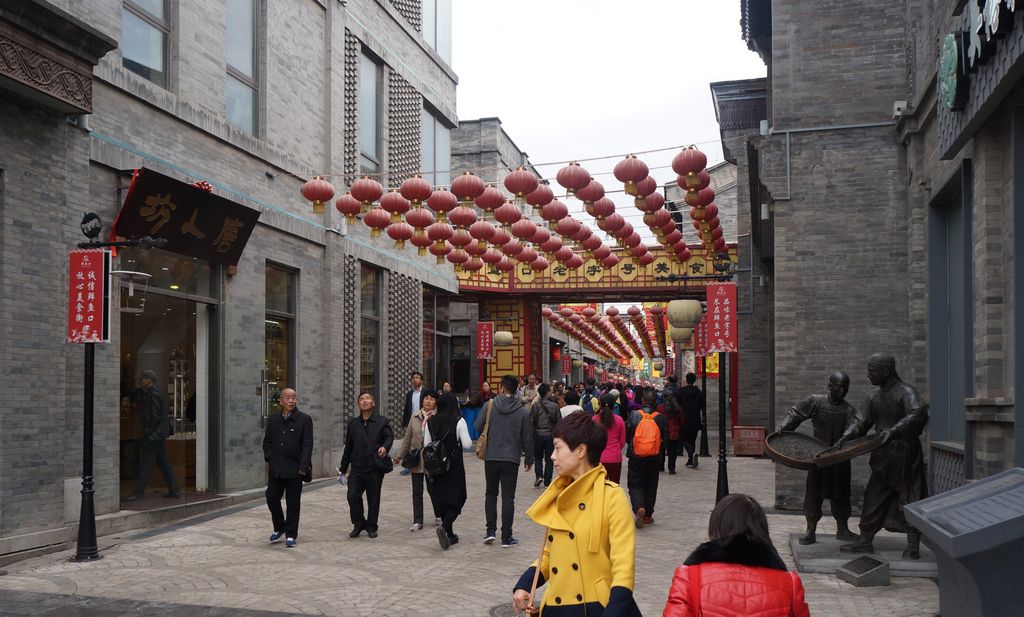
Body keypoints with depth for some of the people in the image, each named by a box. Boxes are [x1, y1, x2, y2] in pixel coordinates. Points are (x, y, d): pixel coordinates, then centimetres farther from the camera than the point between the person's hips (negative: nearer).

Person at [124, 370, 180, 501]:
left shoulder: (154, 394, -14)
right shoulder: (151, 393, 17)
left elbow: (155, 416, -19)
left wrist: (147, 433, -16)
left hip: (153, 435, -10)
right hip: (157, 436, 10)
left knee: (145, 465, -5)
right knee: (164, 463, 11)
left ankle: (137, 493, 0)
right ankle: (174, 490, 14)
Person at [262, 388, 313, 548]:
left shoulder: (305, 419, -4)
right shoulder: (273, 420, 10)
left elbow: (307, 445, -8)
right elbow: (267, 441, 17)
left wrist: (303, 466, -14)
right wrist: (270, 458, 3)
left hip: (294, 469, -4)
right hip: (276, 469, 4)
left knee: (293, 503, 2)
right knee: (272, 498, 6)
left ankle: (291, 535, 13)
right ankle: (279, 528, 29)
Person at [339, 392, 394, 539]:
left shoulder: (382, 421, 3)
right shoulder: (353, 423, 12)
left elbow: (389, 436, -7)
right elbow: (348, 446, 16)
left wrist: (385, 447, -29)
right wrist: (343, 467, 18)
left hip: (375, 468, -2)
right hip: (357, 468, 2)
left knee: (373, 499, 4)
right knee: (353, 496, -9)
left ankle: (371, 527, 21)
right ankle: (359, 524, 11)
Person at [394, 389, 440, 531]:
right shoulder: (415, 417, 8)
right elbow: (407, 438, 14)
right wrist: (399, 455, 14)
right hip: (416, 459, 4)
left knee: (432, 488, 4)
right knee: (417, 491, 6)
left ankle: (439, 515, 29)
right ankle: (418, 521, 13)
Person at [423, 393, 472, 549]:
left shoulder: (431, 421, 0)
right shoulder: (459, 421, -11)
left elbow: (426, 444, 4)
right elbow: (467, 444, -10)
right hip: (455, 466, -4)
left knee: (442, 499, 13)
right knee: (457, 498, 3)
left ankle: (450, 535, 18)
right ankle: (444, 527, -20)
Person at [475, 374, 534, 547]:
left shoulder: (490, 405, -6)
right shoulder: (523, 412, -3)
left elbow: (477, 426, -5)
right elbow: (527, 438, 1)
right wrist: (529, 459, 14)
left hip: (491, 457, 1)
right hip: (511, 459, 0)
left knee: (491, 493, 17)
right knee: (508, 497, 4)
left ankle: (490, 531, 10)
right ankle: (506, 537, 6)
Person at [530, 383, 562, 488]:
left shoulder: (535, 405, -8)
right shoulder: (554, 406, -7)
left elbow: (531, 421, -5)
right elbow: (559, 421, -3)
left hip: (538, 435, 0)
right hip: (550, 435, 0)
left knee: (538, 457, 16)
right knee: (549, 458, 10)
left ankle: (539, 475, -4)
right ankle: (547, 481, 11)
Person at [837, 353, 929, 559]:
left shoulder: (906, 392, -13)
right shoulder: (875, 397, 11)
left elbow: (918, 414, -30)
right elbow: (861, 421, 12)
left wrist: (894, 430, -38)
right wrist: (844, 438, -2)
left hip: (905, 454, -8)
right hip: (884, 456, 8)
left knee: (909, 499, 0)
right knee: (873, 498, 10)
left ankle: (913, 546, 9)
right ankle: (865, 542, 18)